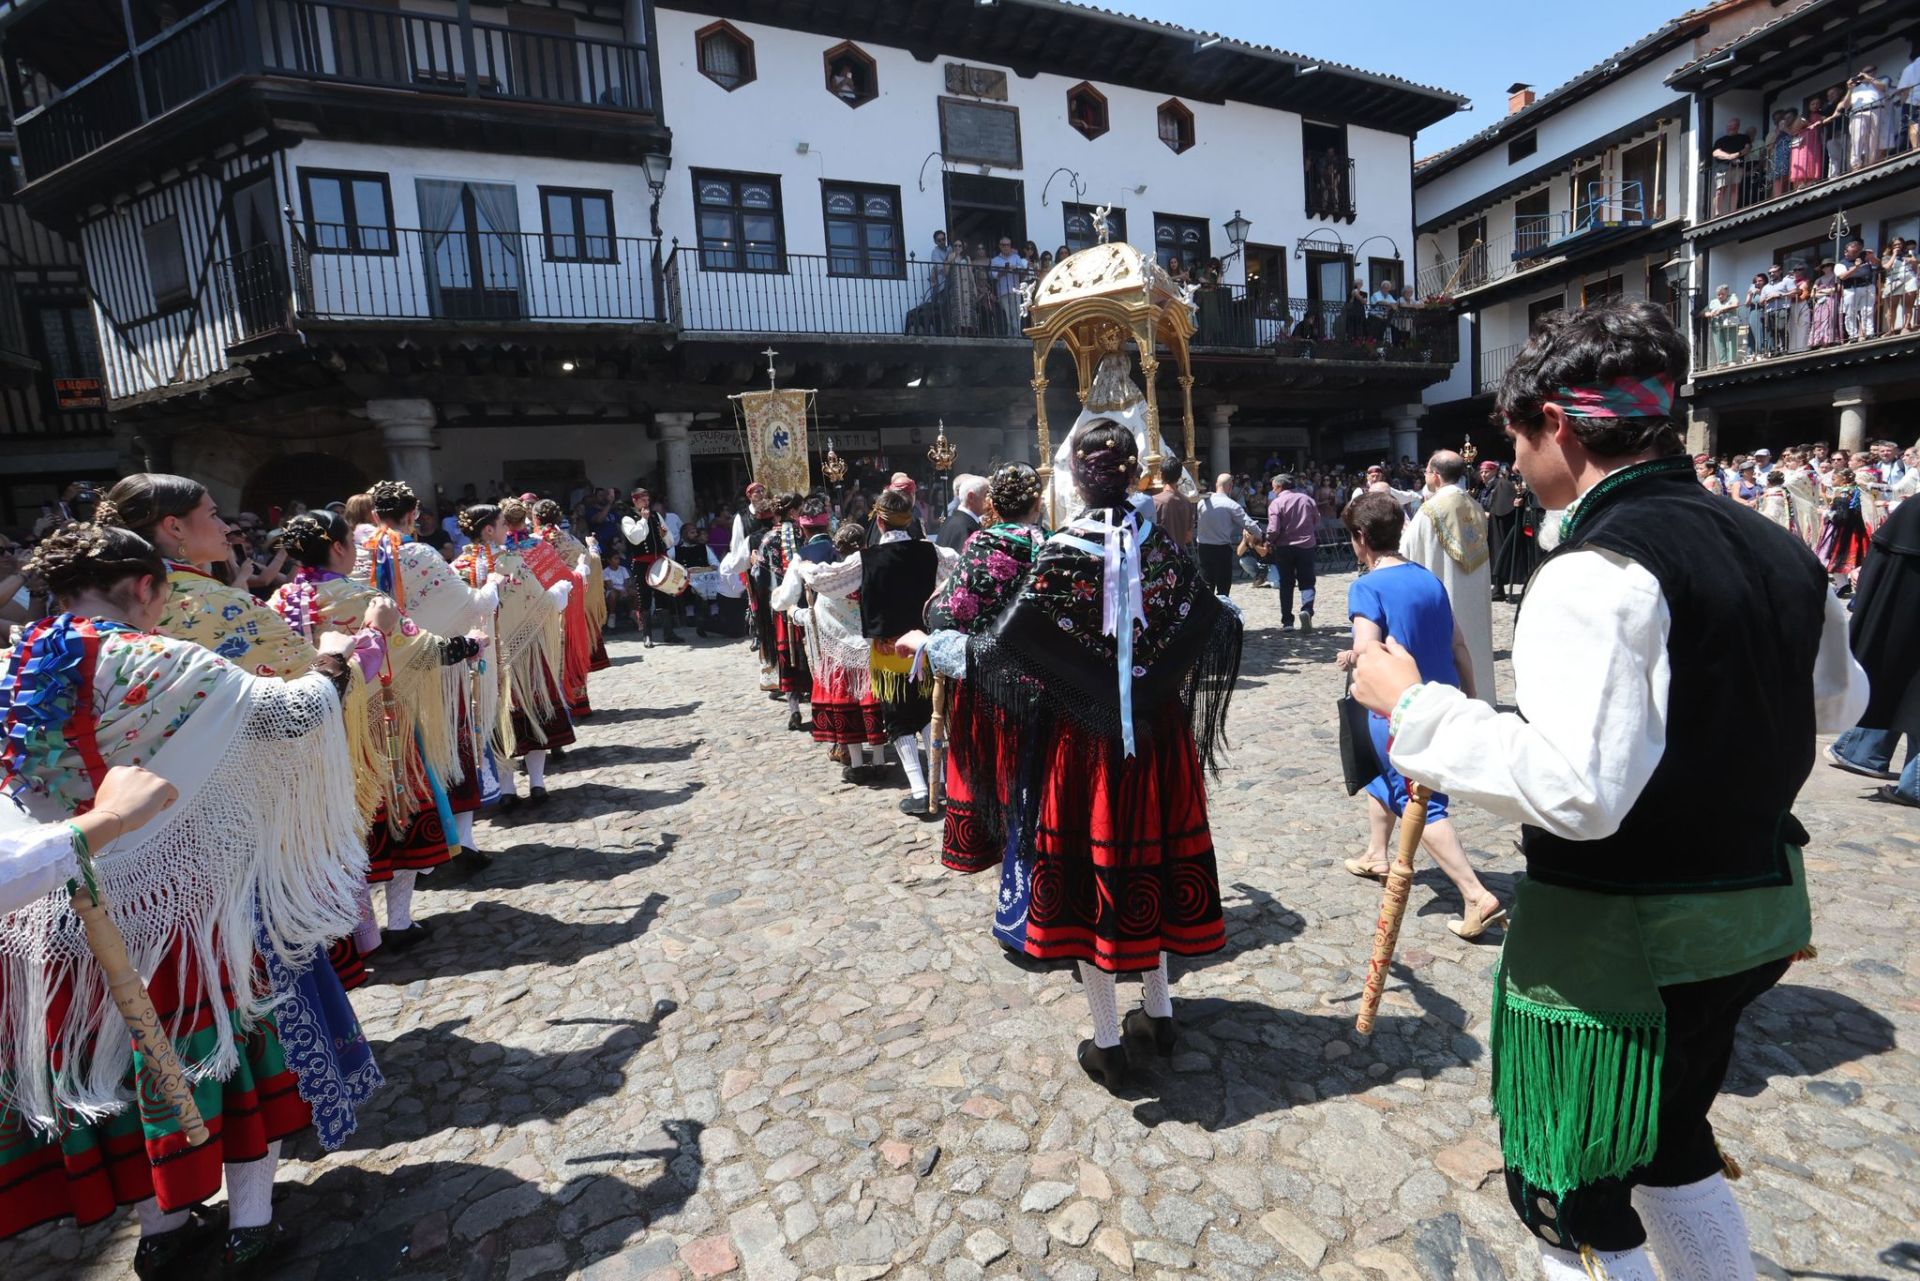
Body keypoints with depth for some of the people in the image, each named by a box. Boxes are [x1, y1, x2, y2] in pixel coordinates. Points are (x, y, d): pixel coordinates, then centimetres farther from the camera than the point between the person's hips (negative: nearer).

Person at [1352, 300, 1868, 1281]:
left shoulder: (1598, 568, -25)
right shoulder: (1771, 547, 3)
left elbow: (1575, 790, -32)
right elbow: (1838, 701, 20)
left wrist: (1413, 704, -24)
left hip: (1614, 941, -8)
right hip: (1751, 907, 9)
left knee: (1571, 1197, 13)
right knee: (1665, 1140, 30)